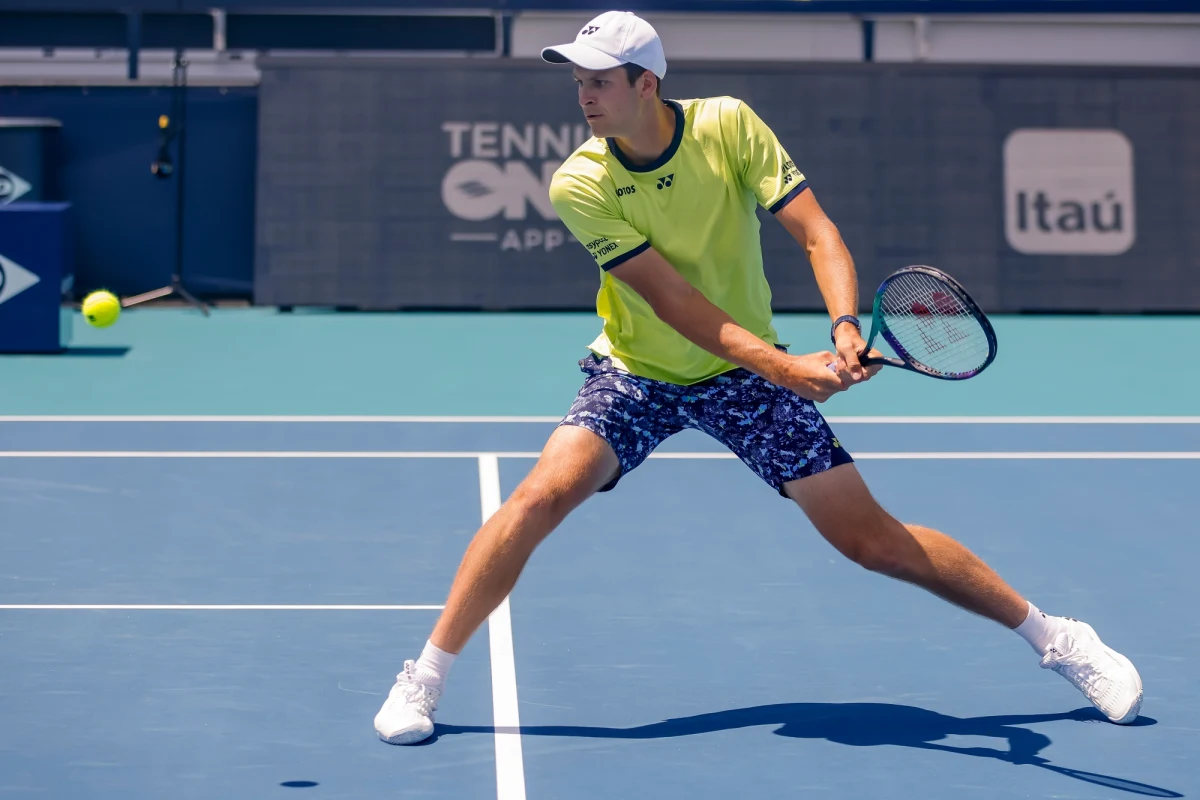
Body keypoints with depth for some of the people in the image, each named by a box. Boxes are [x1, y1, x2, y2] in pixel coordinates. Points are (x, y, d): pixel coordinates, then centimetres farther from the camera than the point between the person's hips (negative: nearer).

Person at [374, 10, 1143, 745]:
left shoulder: (729, 125, -14)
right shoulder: (580, 185, -17)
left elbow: (815, 231, -16)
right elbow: (669, 297, -24)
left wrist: (846, 326, -35)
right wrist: (782, 365, -35)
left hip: (742, 375, 0)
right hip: (636, 374, 0)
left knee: (873, 538, -3)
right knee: (542, 495, -24)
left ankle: (1058, 638, 14)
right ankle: (424, 678, -9)